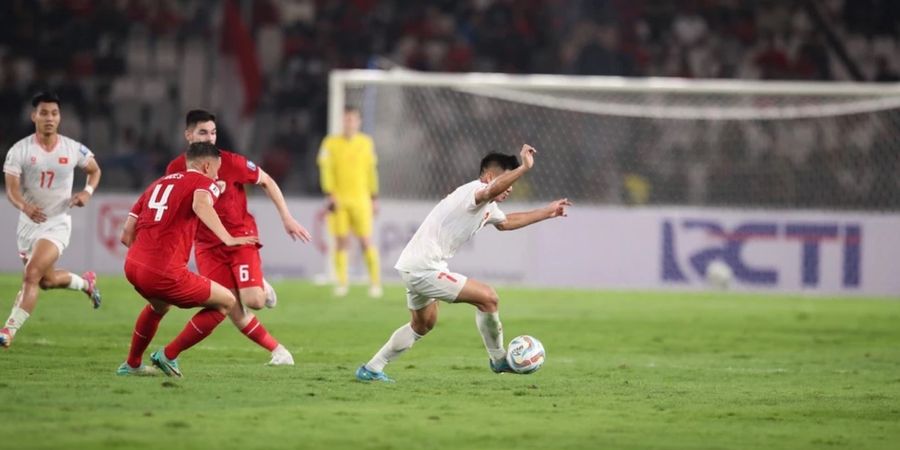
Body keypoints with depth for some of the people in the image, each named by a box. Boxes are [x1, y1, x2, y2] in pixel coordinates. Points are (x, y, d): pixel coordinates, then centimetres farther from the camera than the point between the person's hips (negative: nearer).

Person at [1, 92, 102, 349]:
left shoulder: (73, 149, -7)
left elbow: (95, 170, 13)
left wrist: (88, 191, -8)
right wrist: (24, 206, -39)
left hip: (57, 223, -3)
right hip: (29, 222, 3)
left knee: (31, 275, -21)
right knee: (47, 280, 19)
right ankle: (85, 283, 51)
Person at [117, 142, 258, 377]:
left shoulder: (158, 184, 23)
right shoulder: (204, 183, 5)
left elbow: (126, 235, 21)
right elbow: (201, 204, -23)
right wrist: (227, 239, -31)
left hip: (132, 266, 8)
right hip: (164, 273, -8)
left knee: (159, 305, 40)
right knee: (226, 302, 9)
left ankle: (131, 364, 45)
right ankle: (169, 355, 8)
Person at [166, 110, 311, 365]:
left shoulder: (230, 162, -13)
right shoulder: (176, 169, -6)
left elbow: (266, 181, -1)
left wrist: (287, 218, -3)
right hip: (208, 246, 2)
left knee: (254, 301, -17)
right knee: (234, 311, -8)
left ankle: (263, 287, 20)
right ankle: (278, 351, 8)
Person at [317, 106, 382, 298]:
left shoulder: (366, 142, 9)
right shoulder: (331, 143, 3)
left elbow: (371, 171, 12)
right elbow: (325, 169, -1)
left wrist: (374, 198, 11)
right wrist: (329, 194, -10)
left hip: (361, 200, 1)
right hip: (339, 200, -1)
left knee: (366, 242, -4)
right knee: (341, 242, -2)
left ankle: (375, 282, 1)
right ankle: (341, 283, 4)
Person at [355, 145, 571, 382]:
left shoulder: (488, 207, 15)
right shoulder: (472, 192, -17)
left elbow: (505, 222, 37)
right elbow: (492, 189, -43)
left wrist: (547, 212, 37)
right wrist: (525, 167, -49)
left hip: (414, 267, 11)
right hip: (425, 268, -11)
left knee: (423, 324, 29)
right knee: (488, 297, -10)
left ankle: (371, 369, 33)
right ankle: (499, 360, 7)